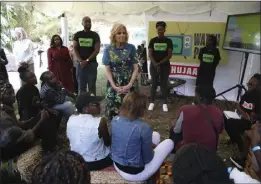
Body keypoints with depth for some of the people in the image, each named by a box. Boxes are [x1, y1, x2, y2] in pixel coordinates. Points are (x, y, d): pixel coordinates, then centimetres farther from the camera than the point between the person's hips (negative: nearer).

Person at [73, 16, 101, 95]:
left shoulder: (95, 35, 2)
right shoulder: (77, 35, 8)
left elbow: (97, 50, -5)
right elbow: (75, 48, 4)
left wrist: (87, 60, -14)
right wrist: (80, 60, -10)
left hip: (92, 63, -2)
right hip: (80, 63, 2)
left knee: (92, 85, 2)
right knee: (81, 85, 6)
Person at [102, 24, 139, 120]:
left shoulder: (131, 48, 0)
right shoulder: (108, 50, 1)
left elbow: (136, 68, -1)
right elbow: (107, 70, -2)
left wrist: (130, 84, -12)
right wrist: (114, 86, -13)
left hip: (128, 85, 0)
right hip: (113, 85, 0)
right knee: (113, 112, 2)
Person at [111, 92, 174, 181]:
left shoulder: (115, 120, -9)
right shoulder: (144, 127, -27)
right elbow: (147, 158, -16)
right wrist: (151, 146, 5)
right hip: (135, 174, -6)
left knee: (156, 135, 17)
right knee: (169, 142, 9)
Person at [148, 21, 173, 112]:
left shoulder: (168, 41, 1)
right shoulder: (152, 40, 3)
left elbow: (169, 55, -5)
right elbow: (150, 54, -3)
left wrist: (160, 63, -15)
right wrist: (155, 64, -18)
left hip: (165, 66, 0)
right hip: (154, 66, 1)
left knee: (164, 84, 4)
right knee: (154, 84, 4)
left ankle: (164, 103, 12)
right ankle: (152, 102, 14)